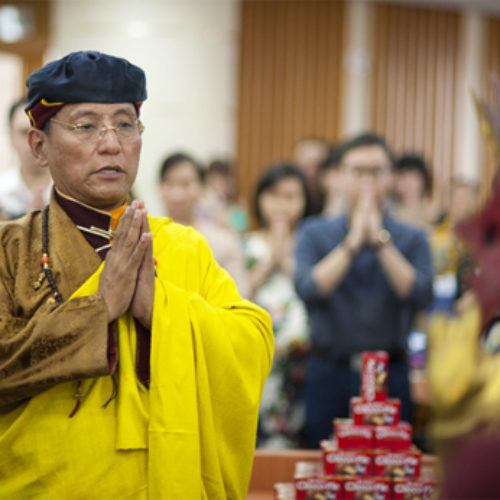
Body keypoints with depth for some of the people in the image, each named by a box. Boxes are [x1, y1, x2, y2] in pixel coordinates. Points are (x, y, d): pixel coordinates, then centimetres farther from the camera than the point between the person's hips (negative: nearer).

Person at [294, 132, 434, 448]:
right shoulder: (315, 233, 7)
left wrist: (380, 241, -14)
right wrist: (352, 243, -14)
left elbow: (420, 296, -12)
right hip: (330, 374, 0)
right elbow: (308, 290, -10)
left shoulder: (412, 240, 6)